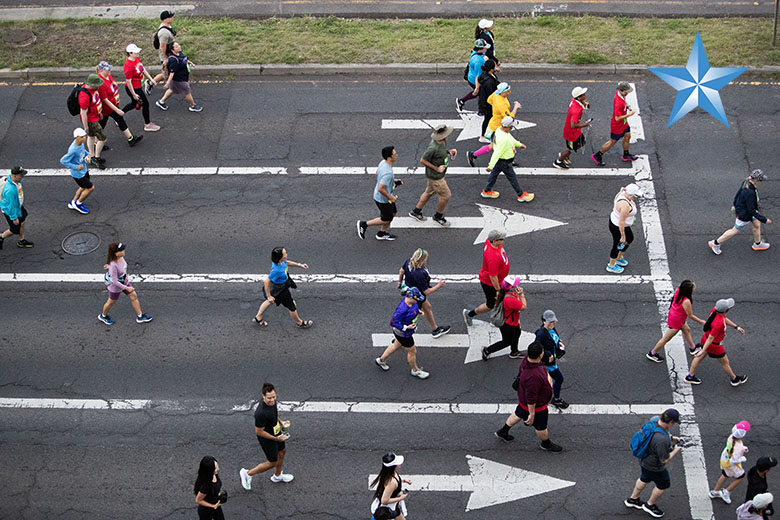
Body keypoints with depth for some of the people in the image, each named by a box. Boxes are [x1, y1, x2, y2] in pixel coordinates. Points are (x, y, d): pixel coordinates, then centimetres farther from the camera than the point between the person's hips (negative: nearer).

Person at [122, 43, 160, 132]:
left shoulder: (137, 59, -3)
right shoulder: (129, 66, -31)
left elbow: (143, 70, 13)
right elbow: (128, 81, -25)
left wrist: (151, 79, 13)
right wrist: (134, 94, -20)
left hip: (138, 87, 10)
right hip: (133, 89, -10)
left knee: (134, 104, 27)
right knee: (145, 104, 4)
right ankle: (147, 125, 21)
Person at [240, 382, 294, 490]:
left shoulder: (272, 401, -15)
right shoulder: (261, 413, -40)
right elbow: (259, 432, -28)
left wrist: (280, 422, 3)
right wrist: (276, 438, -21)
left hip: (276, 432, 8)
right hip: (267, 438, -8)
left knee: (282, 451, 28)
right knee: (273, 462, 10)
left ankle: (277, 476, 54)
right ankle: (248, 473, 29)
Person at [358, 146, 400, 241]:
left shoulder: (383, 162, -8)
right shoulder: (388, 173, -36)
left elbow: (377, 173, 12)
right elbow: (381, 189, -36)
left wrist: (393, 181, 12)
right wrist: (391, 197, -21)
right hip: (383, 199, -9)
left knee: (393, 212, 25)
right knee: (386, 219, 12)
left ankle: (382, 233, 41)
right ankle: (364, 224, 21)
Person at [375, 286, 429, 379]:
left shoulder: (412, 301, -15)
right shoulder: (402, 310, -40)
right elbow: (393, 323, -29)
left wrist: (419, 311, -4)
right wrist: (406, 327, -31)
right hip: (403, 333, -9)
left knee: (396, 345, 31)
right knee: (412, 351, 14)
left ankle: (381, 360, 52)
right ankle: (415, 371, 41)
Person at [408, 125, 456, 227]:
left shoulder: (443, 142, -7)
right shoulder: (433, 148, -33)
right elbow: (423, 161, -23)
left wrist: (449, 151, -5)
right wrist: (436, 168, -22)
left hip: (439, 174, 9)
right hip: (434, 177, -9)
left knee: (429, 192, 24)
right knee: (446, 195, 3)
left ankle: (416, 211, 40)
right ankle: (438, 217, 25)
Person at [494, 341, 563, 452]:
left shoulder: (526, 360, -18)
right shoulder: (534, 376, -45)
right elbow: (531, 398, -33)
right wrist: (532, 414, -19)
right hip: (536, 405, -8)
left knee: (519, 414, 33)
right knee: (540, 426, 20)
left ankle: (503, 432, 53)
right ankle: (546, 444, 47)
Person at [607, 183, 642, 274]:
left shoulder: (623, 193, -9)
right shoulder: (625, 205, -38)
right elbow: (621, 222, -31)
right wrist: (623, 236, -19)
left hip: (615, 220, 9)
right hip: (617, 227, -9)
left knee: (630, 238, 28)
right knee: (617, 245, 14)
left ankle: (619, 258, 47)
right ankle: (611, 266, 39)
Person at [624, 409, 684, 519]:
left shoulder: (655, 420, -18)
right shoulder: (662, 440, -43)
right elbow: (664, 460, -28)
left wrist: (672, 438, -1)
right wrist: (676, 450, -15)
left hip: (644, 459, 8)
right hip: (654, 466, -8)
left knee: (645, 479, 33)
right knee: (663, 485, 20)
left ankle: (632, 499, 54)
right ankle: (649, 505, 43)